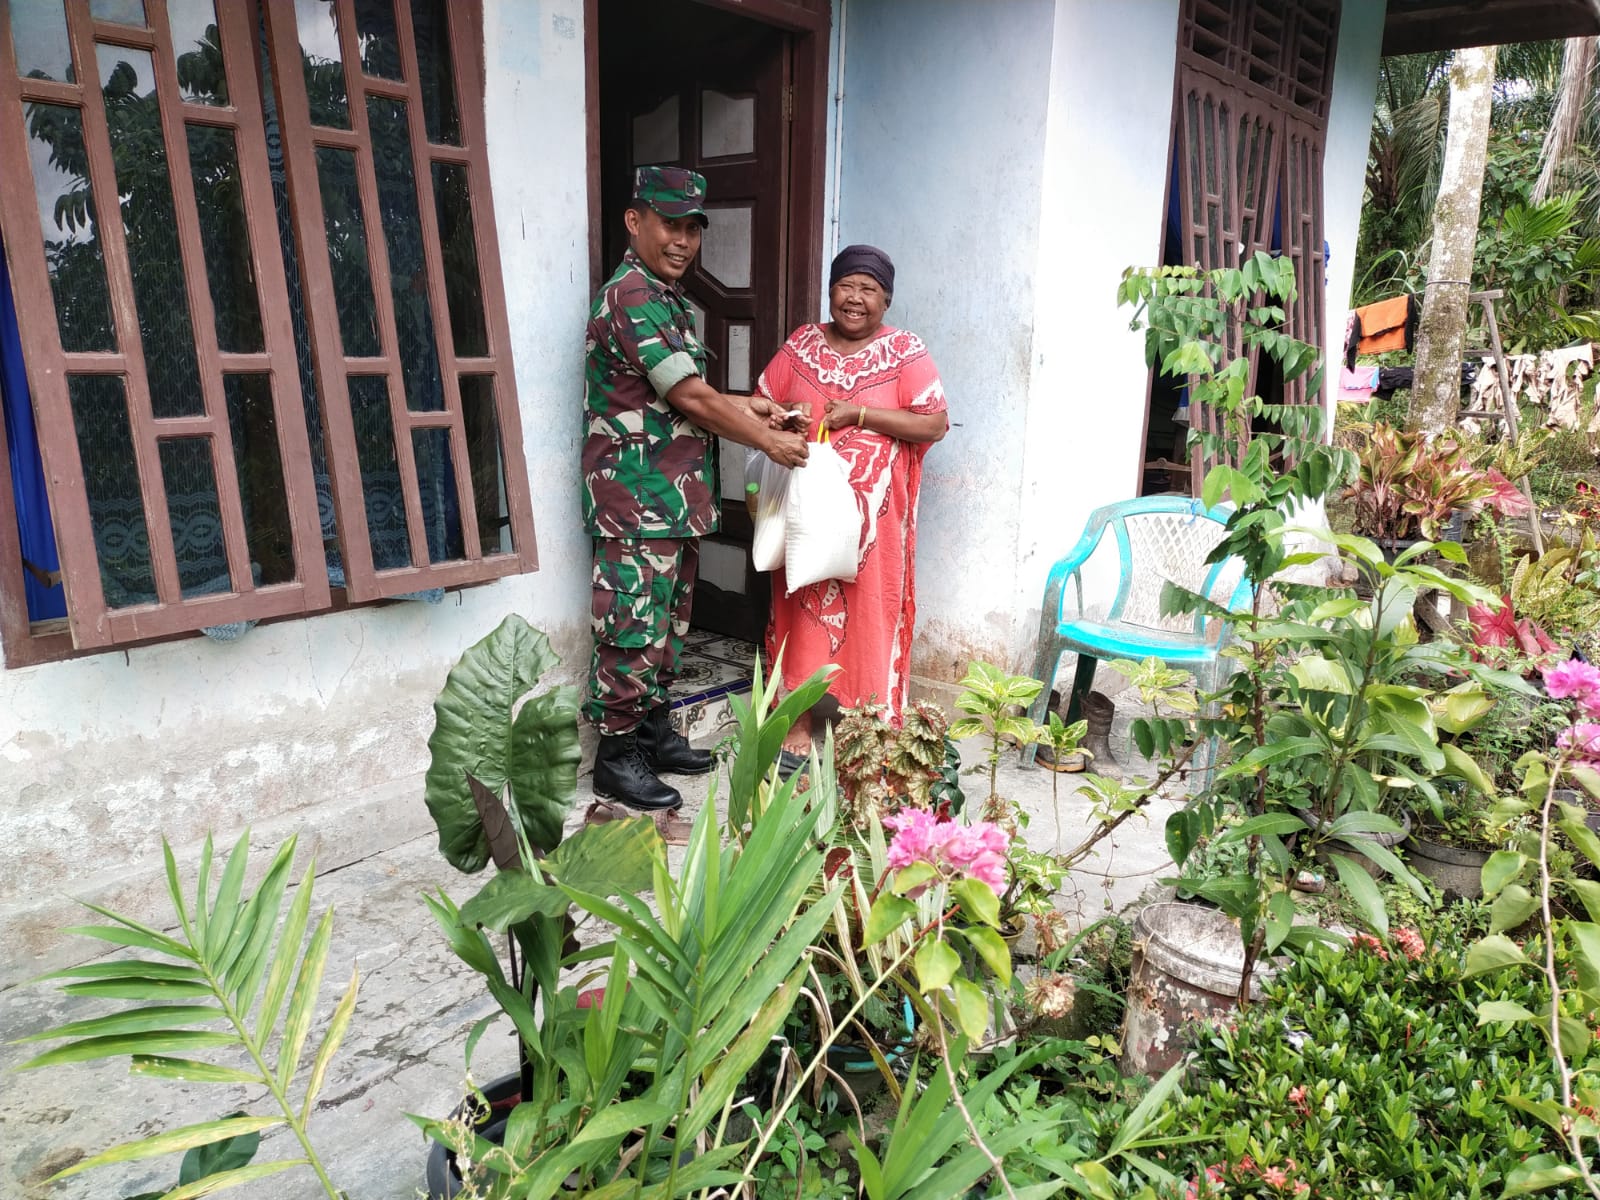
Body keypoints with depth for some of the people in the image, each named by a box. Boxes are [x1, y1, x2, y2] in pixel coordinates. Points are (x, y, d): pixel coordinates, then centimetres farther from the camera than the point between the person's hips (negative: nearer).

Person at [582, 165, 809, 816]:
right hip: (637, 500, -10)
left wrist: (744, 405, 10)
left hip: (676, 500, 10)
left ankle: (654, 733, 29)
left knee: (667, 623, 16)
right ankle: (617, 756, 9)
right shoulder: (632, 296, -15)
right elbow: (691, 399, -17)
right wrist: (767, 440, -8)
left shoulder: (665, 297, 17)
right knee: (633, 628, -3)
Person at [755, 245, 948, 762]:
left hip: (872, 513, -2)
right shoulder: (802, 343, 7)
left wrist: (859, 413, -16)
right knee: (803, 610, 7)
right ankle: (798, 720, 18)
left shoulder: (906, 351, -3)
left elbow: (935, 424, -10)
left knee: (869, 616, 3)